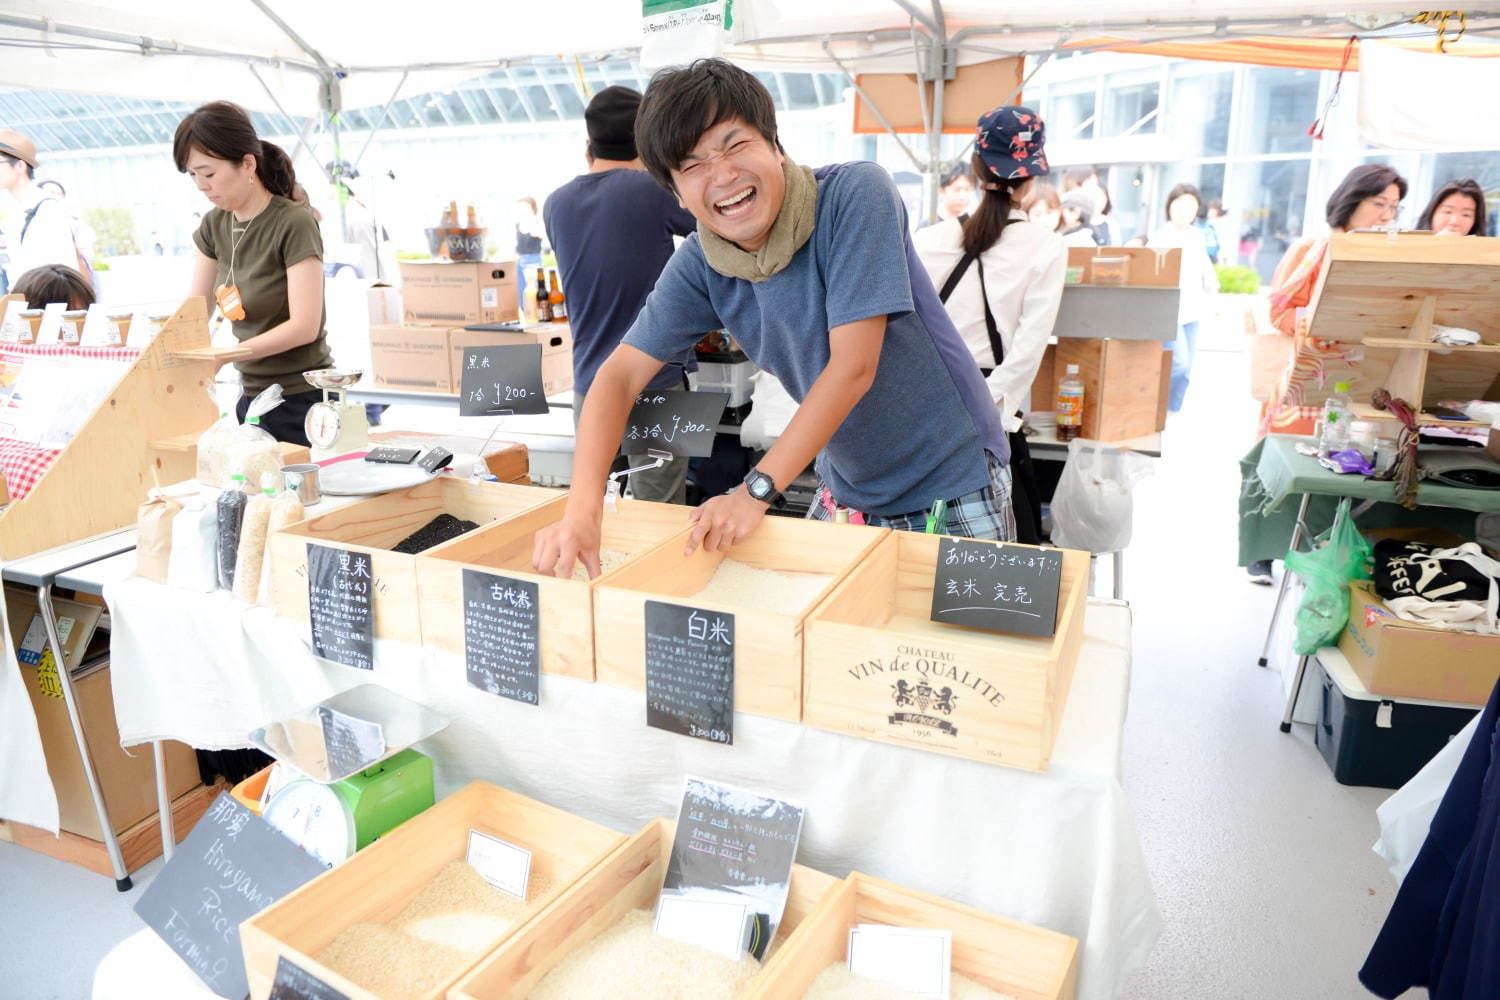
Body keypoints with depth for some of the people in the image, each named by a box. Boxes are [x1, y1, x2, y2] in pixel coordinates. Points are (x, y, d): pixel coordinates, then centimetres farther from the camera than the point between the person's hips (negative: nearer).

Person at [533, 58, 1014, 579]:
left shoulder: (856, 193, -22)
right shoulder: (700, 264, -8)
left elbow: (854, 366, -26)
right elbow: (620, 375, -9)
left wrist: (756, 491, -26)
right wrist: (581, 508, -25)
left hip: (953, 482, -4)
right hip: (847, 492, 4)